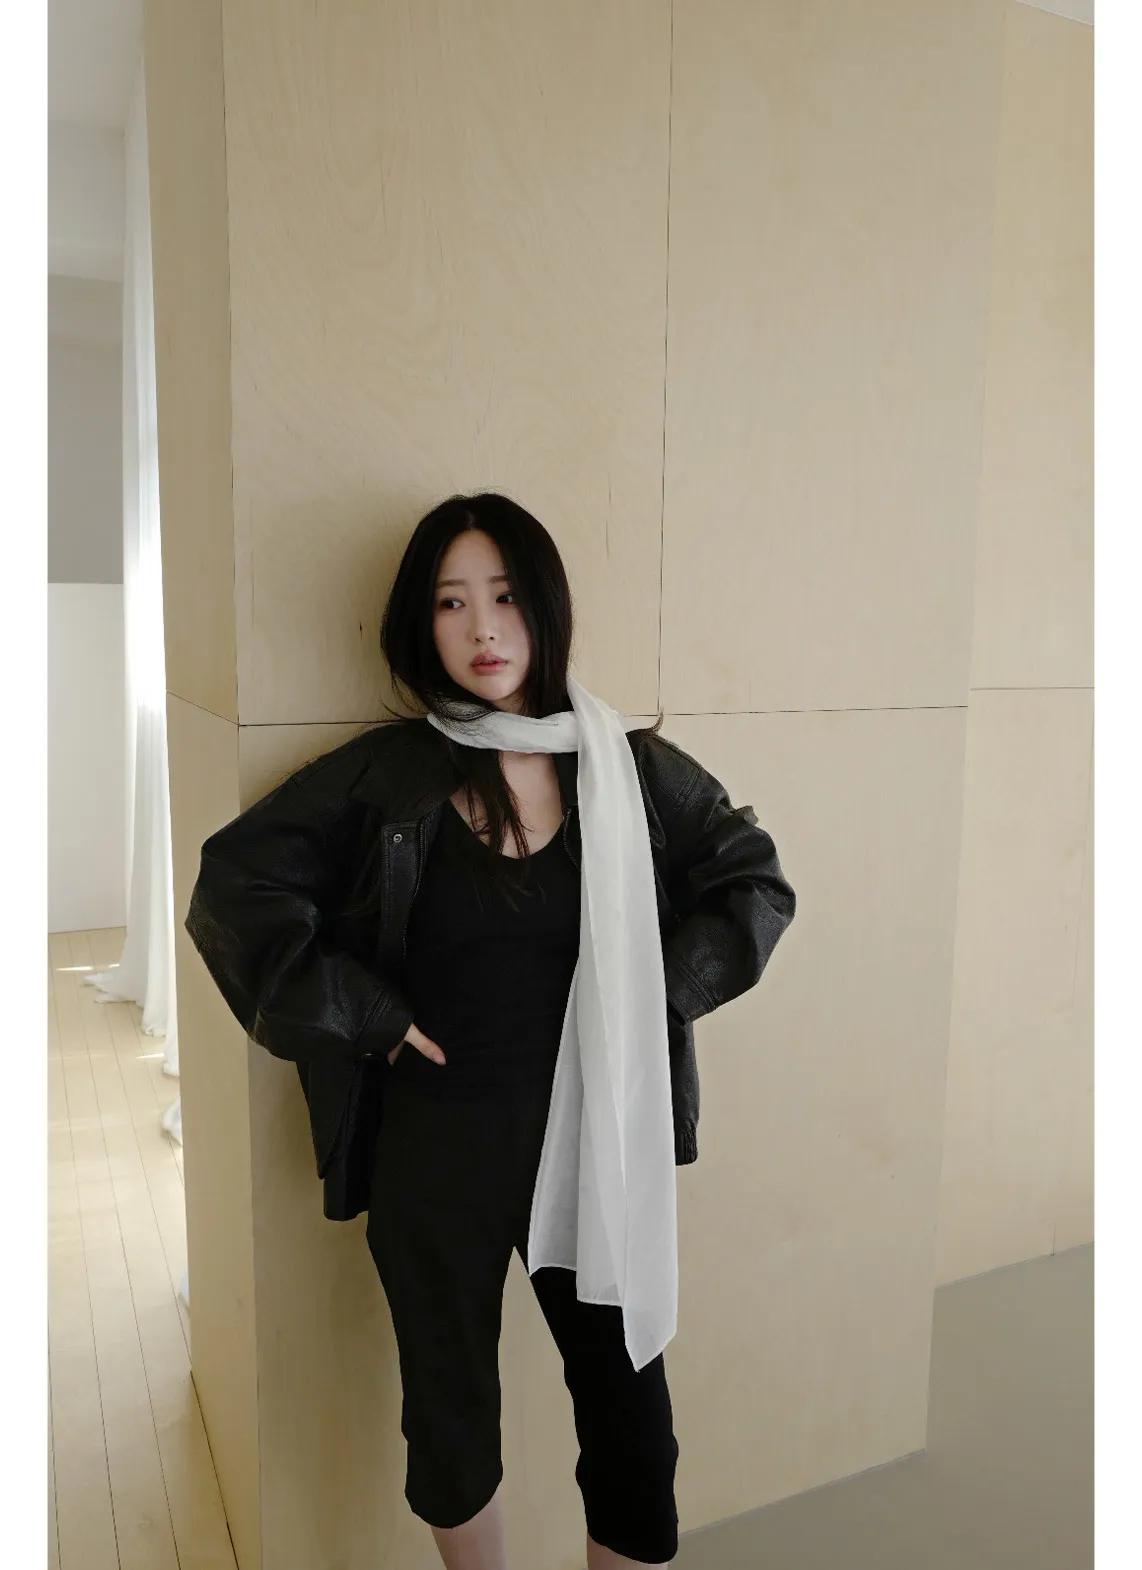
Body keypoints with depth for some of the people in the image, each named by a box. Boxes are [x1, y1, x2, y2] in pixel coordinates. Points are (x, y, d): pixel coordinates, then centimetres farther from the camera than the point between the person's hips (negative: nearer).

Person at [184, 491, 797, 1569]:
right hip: (433, 1149, 0)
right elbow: (234, 884, -7)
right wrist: (358, 1014, -11)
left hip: (589, 1143, 1)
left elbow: (757, 882, 5)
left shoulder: (632, 771, -4)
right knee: (450, 1412, 18)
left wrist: (659, 991, -5)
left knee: (630, 1416, 11)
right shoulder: (382, 776, -7)